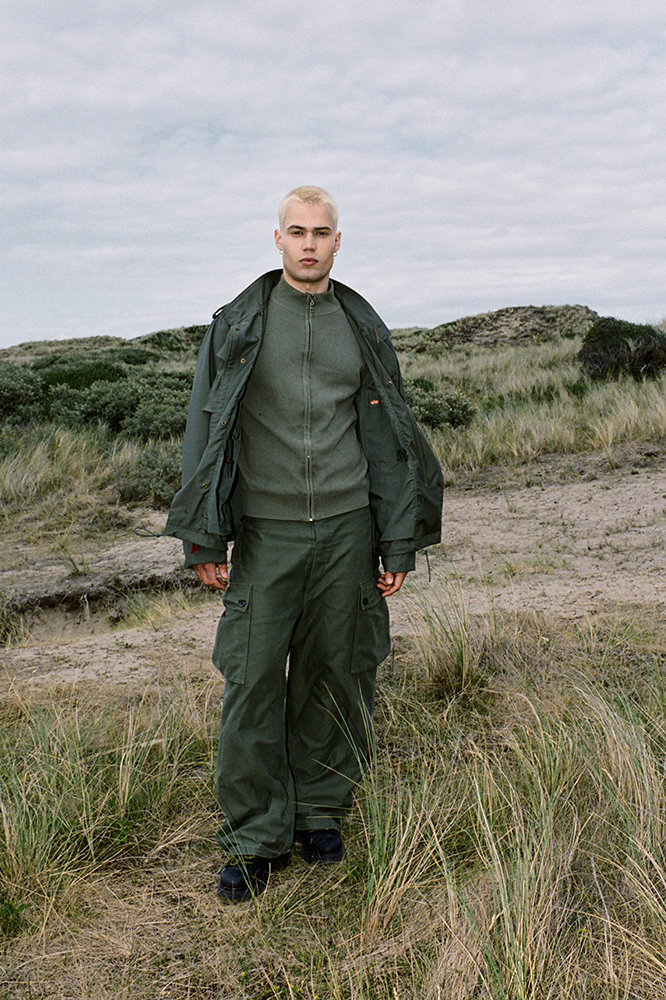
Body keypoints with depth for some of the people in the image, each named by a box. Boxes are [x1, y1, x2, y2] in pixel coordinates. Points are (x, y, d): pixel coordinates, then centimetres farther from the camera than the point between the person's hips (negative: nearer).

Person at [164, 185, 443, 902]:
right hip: (266, 531, -1)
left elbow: (389, 438, 10)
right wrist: (204, 541, -3)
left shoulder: (362, 330, 9)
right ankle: (256, 837, 11)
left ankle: (321, 810, 25)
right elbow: (205, 430, 3)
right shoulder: (238, 325, 4)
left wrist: (399, 545, 5)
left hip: (347, 529, 2)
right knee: (253, 680, -3)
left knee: (335, 675, 7)